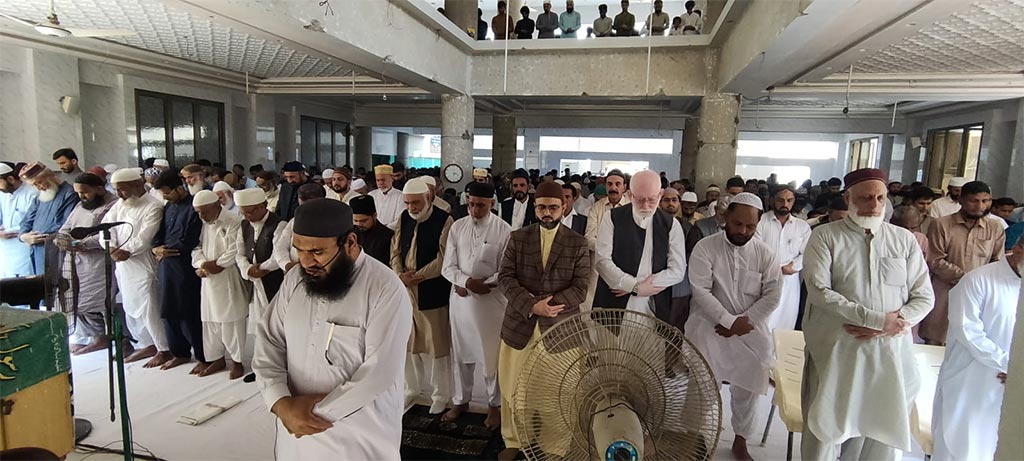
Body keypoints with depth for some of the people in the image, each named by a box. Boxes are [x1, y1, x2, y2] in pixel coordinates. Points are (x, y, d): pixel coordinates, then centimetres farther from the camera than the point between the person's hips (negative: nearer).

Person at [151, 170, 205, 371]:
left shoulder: (193, 207, -12)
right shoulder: (168, 207, 13)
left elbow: (188, 242, -15)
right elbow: (159, 234, 15)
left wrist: (165, 251, -5)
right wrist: (156, 248, -5)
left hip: (185, 267, -8)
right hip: (166, 266, 8)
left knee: (190, 315, -1)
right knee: (169, 312, 14)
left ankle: (203, 357, 11)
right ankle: (180, 353, 29)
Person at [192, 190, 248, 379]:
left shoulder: (234, 222, -13)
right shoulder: (203, 223, 10)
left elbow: (234, 252, -17)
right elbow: (197, 247, 10)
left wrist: (213, 264, -12)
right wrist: (202, 264, -8)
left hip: (228, 280, -7)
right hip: (208, 279, 7)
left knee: (231, 320, -2)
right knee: (210, 319, 12)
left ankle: (236, 360, 11)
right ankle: (217, 358, 26)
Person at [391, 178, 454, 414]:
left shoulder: (444, 220, -11)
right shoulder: (404, 217, 7)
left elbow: (443, 258, -15)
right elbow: (395, 250, 8)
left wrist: (416, 277, -15)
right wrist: (400, 274, -9)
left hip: (433, 293, -5)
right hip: (405, 290, 5)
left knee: (437, 344, 5)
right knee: (408, 341, 15)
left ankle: (440, 394, 23)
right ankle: (412, 388, 34)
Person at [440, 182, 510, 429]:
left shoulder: (504, 230, -9)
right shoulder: (457, 227, 2)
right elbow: (448, 267, 1)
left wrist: (480, 285, -16)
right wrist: (467, 282, -16)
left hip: (491, 300, -3)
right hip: (460, 298, 4)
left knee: (491, 355, 7)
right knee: (461, 352, 15)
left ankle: (495, 405, 27)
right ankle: (461, 401, 34)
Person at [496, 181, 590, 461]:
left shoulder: (578, 244, 0)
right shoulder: (518, 238, 3)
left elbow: (580, 288, -5)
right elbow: (505, 278, -4)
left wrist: (548, 305, -18)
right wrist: (531, 306, -19)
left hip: (560, 328, -1)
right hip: (519, 325, 2)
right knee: (512, 388, 13)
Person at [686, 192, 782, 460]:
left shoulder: (765, 254, 0)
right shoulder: (705, 247, -8)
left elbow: (772, 295, -3)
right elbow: (700, 290, -14)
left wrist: (743, 321, -13)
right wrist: (729, 320, -18)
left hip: (750, 329, 3)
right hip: (710, 326, -2)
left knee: (747, 387, 9)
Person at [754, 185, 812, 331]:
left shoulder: (803, 226, 10)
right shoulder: (761, 221, 0)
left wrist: (789, 267, -14)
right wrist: (780, 269, -13)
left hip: (790, 282, 3)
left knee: (786, 326, 8)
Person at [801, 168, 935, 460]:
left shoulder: (904, 240, 7)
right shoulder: (825, 237, -4)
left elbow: (924, 296, 5)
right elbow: (819, 292, -14)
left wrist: (889, 326, -12)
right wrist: (877, 318, -17)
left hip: (890, 351, 3)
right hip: (836, 350, -3)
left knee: (882, 424, 13)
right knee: (827, 428, 6)